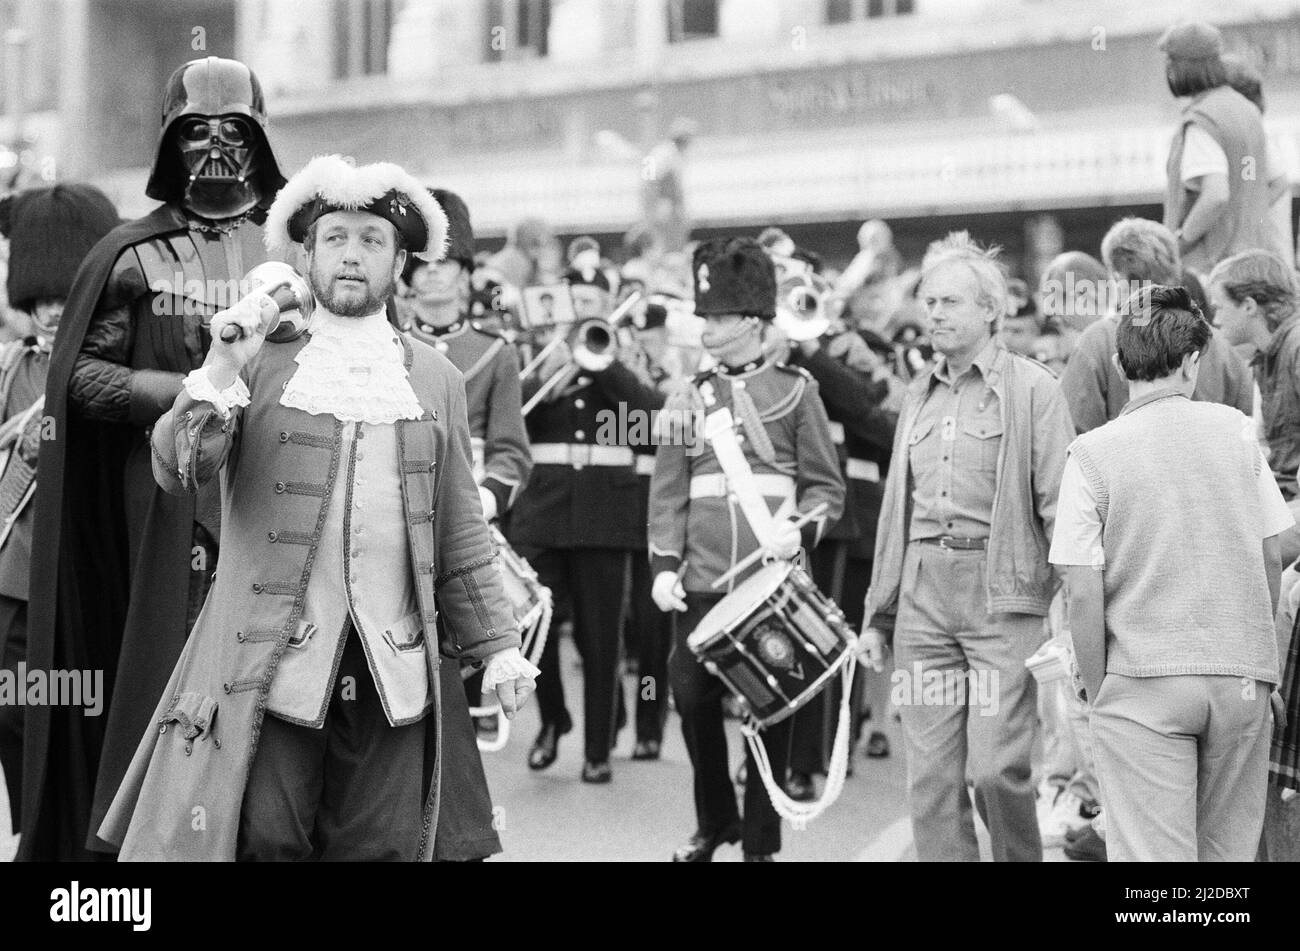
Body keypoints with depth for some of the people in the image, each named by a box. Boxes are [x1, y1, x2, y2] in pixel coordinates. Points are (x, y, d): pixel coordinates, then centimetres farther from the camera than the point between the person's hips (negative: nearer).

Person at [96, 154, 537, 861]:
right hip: (270, 662, -2)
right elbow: (177, 472, -3)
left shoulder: (435, 378, 13)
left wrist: (496, 645, 8)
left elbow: (460, 533, 14)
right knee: (262, 841, -4)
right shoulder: (260, 363, 8)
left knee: (383, 847, 2)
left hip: (395, 672, 2)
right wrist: (222, 371, -15)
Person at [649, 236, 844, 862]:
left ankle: (761, 841, 14)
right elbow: (668, 490, 9)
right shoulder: (691, 398, 10)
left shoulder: (796, 392, 3)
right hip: (700, 583, 3)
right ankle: (714, 822, 27)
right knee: (693, 699, 5)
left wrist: (801, 529, -16)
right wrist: (663, 565, -2)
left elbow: (827, 486, 3)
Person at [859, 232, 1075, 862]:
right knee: (929, 773, 4)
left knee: (996, 766, -9)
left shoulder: (1033, 390, -2)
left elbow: (1060, 504, -6)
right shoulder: (920, 395, 16)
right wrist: (877, 614, 17)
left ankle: (1022, 857, 16)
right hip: (924, 593, 5)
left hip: (1004, 595, -5)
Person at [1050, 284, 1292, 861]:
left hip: (1145, 679, -3)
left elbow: (1085, 596, -8)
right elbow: (1271, 558, 8)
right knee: (1229, 850, 13)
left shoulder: (1093, 452, -5)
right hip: (1243, 675, 3)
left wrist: (1098, 695, 3)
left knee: (1153, 855, -1)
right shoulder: (1235, 430, 4)